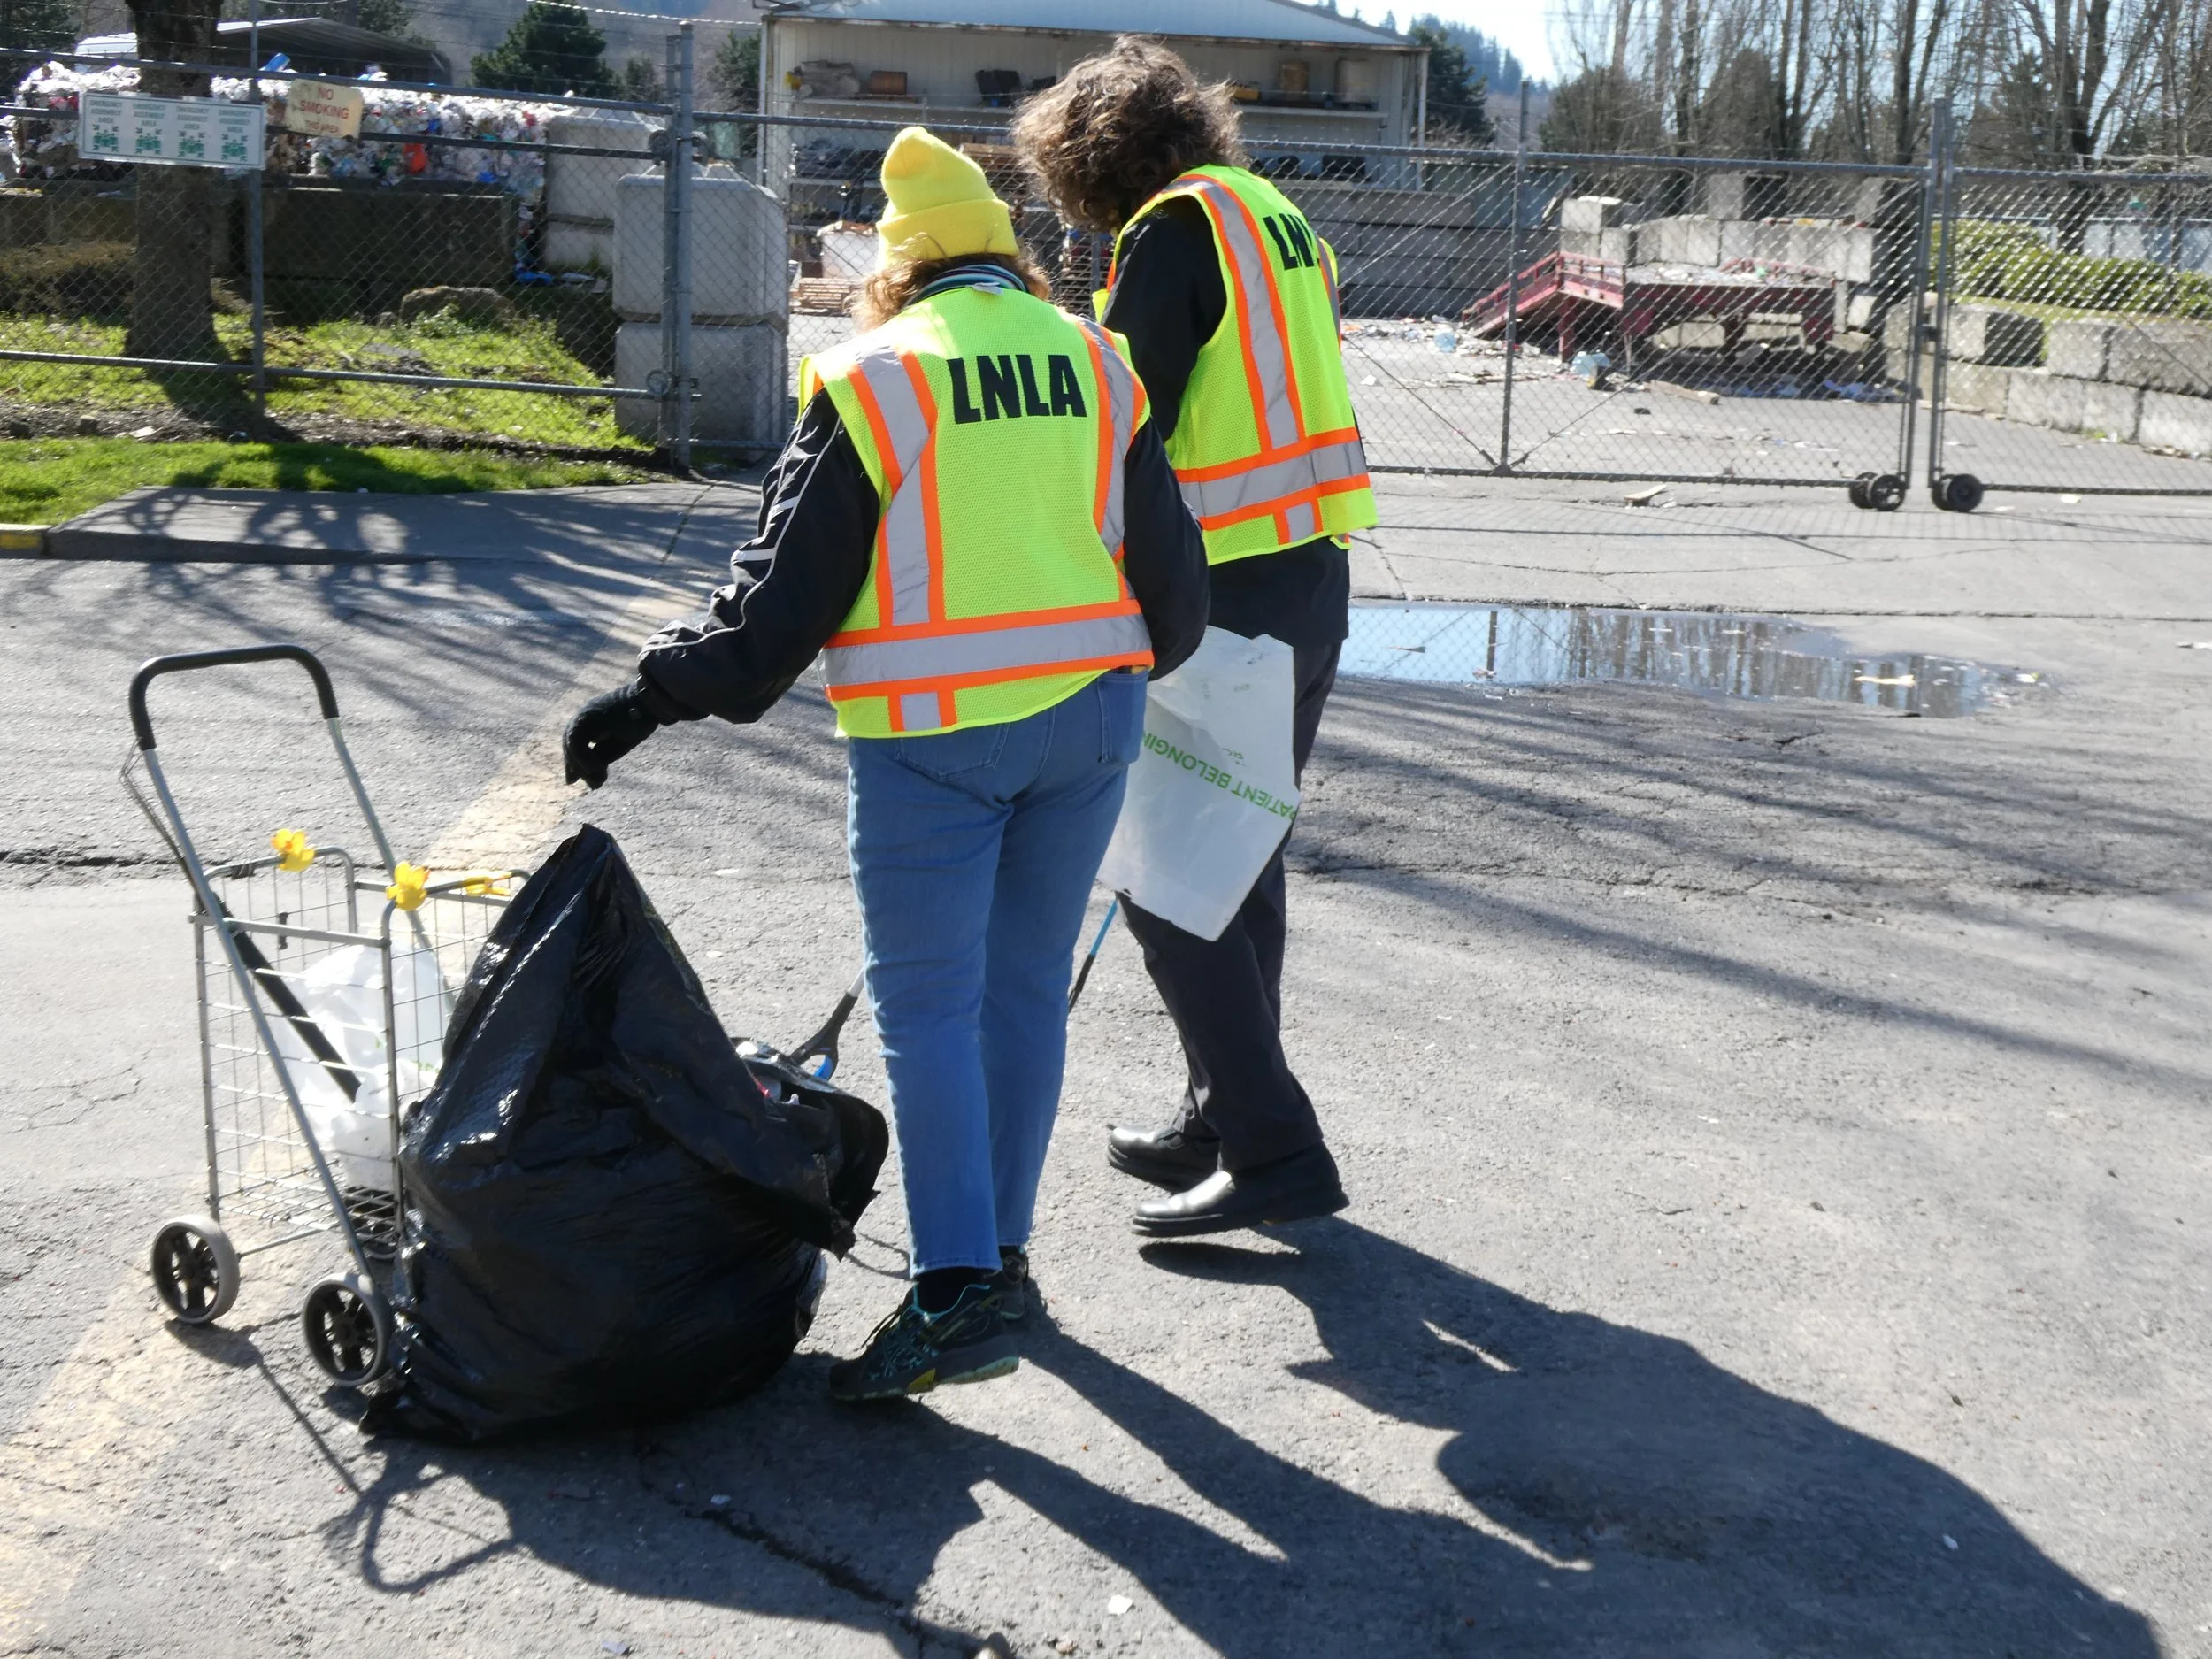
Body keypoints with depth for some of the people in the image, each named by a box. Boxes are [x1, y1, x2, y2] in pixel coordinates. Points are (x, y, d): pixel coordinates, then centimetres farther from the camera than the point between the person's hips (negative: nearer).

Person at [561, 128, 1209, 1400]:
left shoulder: (870, 380, -5)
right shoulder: (1097, 365, 8)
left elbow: (787, 588, -8)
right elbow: (1172, 576, 11)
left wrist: (656, 697, -3)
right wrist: (1143, 656, 32)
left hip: (933, 736, -5)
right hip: (1091, 718, 5)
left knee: (927, 1006, 0)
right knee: (1030, 988, 14)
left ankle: (959, 1288, -7)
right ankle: (1003, 1253, 24)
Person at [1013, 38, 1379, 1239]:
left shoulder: (1176, 227, -11)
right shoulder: (1278, 217, 17)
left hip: (1228, 595, -9)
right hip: (1314, 581, 9)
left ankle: (1272, 1150, -2)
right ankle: (1223, 1123, 29)